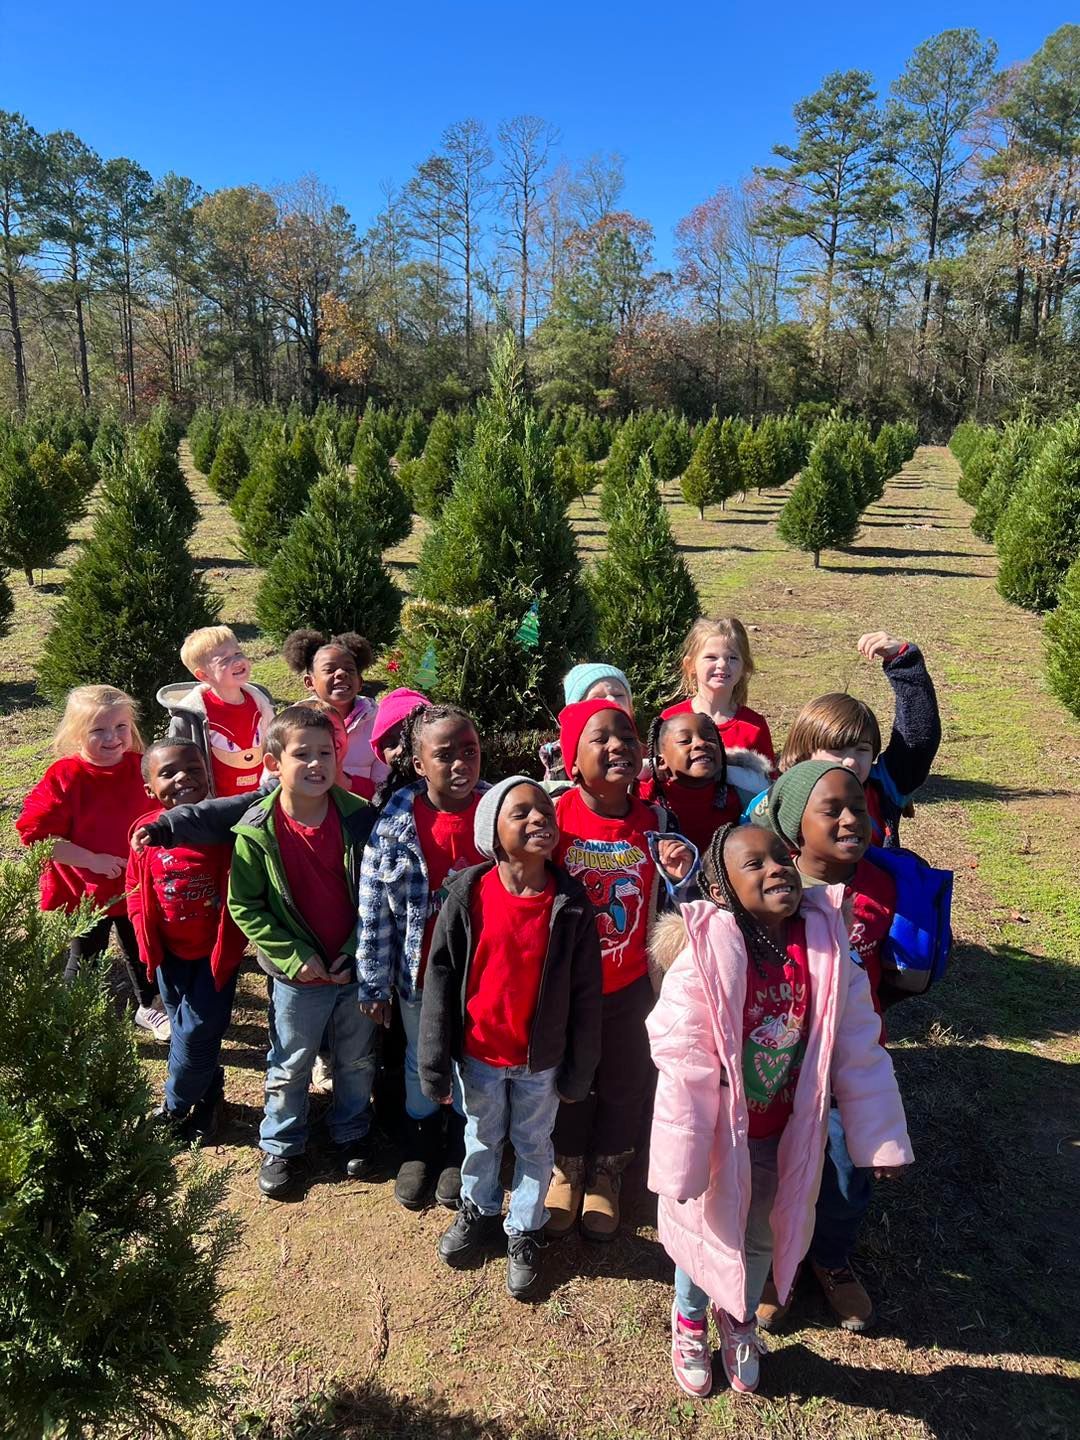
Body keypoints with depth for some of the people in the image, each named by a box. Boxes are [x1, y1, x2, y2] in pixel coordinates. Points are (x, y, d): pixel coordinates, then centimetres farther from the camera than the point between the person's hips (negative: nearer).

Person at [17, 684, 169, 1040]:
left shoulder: (139, 767, -10)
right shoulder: (64, 776, -21)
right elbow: (36, 834, -23)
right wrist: (92, 860, -25)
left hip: (135, 885, 4)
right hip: (84, 889, -3)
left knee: (142, 950, 21)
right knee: (84, 959, 14)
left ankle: (149, 1008, 44)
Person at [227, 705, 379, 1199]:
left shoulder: (360, 818, -14)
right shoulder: (257, 831, -16)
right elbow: (244, 906, -9)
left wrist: (356, 953, -11)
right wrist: (294, 956, -14)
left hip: (356, 968, 1)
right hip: (296, 974, -1)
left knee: (357, 1061, 20)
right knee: (289, 1067, 17)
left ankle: (352, 1134, 44)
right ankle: (280, 1147, 40)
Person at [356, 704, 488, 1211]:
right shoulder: (395, 823, -17)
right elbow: (373, 910, -10)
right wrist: (373, 984, -5)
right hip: (419, 973, 0)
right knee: (420, 1063, 23)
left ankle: (460, 1150, 48)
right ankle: (420, 1148, 50)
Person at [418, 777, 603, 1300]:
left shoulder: (570, 902, -16)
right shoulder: (469, 894, -17)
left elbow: (584, 991, -7)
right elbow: (440, 977, -10)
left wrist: (579, 1068, -3)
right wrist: (435, 1063, -7)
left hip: (541, 1059, 0)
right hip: (480, 1052, 0)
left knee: (534, 1145, 20)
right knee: (482, 1139, 24)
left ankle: (524, 1232, 43)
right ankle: (478, 1210, 50)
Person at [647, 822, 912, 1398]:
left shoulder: (826, 946, -15)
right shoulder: (705, 954, -27)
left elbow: (858, 1048, -7)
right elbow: (683, 1064, -24)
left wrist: (879, 1139, -3)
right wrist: (682, 1162, -19)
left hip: (783, 1137, 4)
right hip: (718, 1133, -3)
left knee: (764, 1236, 25)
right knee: (705, 1230, 20)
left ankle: (738, 1321, 56)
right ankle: (690, 1324, 52)